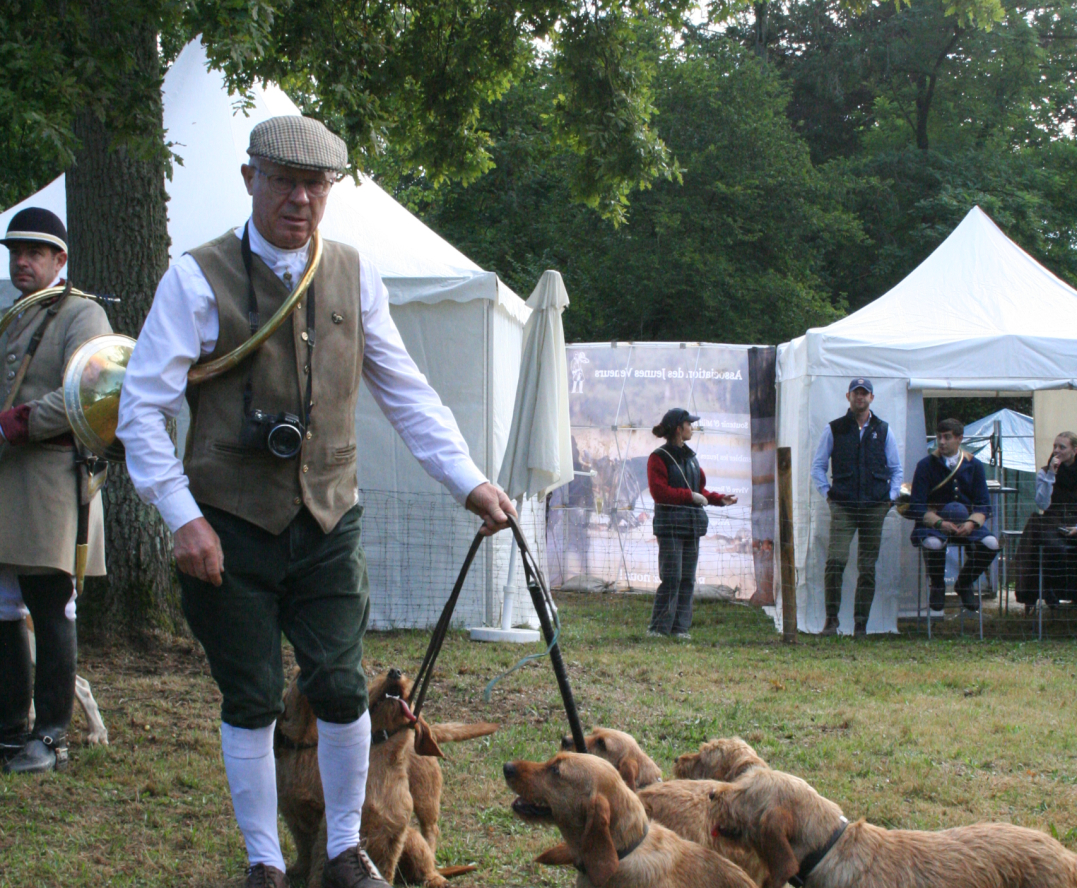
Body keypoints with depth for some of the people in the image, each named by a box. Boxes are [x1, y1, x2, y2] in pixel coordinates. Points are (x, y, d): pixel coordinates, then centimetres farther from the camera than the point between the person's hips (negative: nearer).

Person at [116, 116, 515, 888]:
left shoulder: (354, 276, 4)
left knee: (342, 689, 1)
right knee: (251, 702, 3)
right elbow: (143, 407, -6)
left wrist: (469, 482, 0)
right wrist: (183, 517, -13)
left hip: (328, 525, 3)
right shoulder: (199, 279, -7)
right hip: (231, 530, -2)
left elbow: (406, 394, 9)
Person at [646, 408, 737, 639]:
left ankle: (680, 627, 10)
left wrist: (719, 499, 10)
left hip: (692, 524, 7)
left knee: (688, 579, 6)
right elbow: (659, 491, -15)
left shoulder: (690, 456, 17)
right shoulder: (659, 458, -5)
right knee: (671, 578, -11)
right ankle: (658, 627, -6)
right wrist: (689, 495, -16)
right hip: (670, 524, -7)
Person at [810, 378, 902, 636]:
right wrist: (827, 492, 1)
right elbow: (818, 466, 12)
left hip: (875, 507, 2)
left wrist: (891, 496, 6)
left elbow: (896, 469, 18)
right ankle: (831, 619, -7)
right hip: (843, 506, -2)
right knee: (835, 561, -16)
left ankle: (861, 624, 9)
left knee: (868, 567, 3)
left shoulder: (883, 430, 11)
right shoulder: (834, 429, 8)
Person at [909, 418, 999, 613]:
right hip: (933, 522, -2)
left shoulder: (974, 465, 6)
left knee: (991, 544, -26)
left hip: (967, 524, 3)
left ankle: (964, 584, 5)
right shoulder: (926, 465, -1)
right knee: (933, 544, -37)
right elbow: (917, 507, -6)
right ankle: (937, 587, -3)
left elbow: (984, 505, 4)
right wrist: (939, 523, -23)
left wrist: (972, 523, -18)